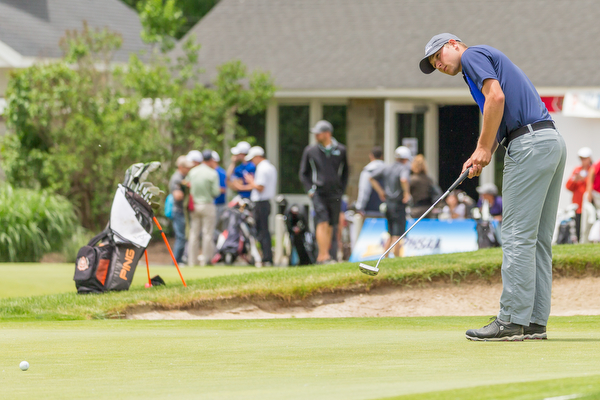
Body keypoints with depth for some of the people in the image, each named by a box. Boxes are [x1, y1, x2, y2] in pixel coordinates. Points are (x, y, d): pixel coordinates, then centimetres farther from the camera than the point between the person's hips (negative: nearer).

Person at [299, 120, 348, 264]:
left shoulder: (340, 150, 7)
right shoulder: (310, 151, 4)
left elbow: (345, 172, 18)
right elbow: (303, 173, 11)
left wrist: (341, 189, 9)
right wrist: (310, 189, -1)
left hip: (335, 195, 2)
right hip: (319, 193, -2)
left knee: (330, 226, 6)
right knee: (323, 223, -16)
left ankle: (322, 256, 15)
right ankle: (324, 256, -19)